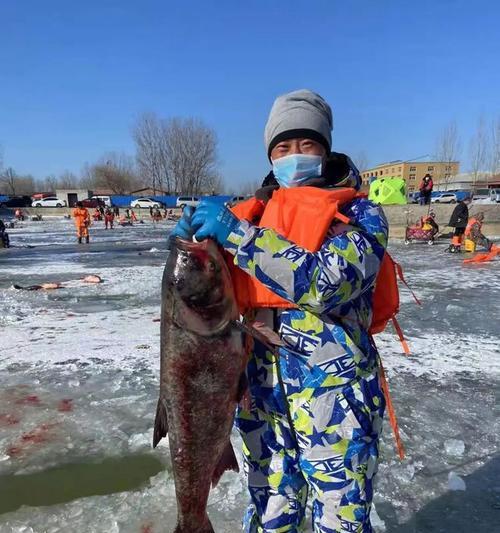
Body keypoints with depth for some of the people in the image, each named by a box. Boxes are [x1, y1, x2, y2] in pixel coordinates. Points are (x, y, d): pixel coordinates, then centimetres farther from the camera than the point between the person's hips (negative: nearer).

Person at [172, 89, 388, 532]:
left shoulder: (361, 213, -4)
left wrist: (236, 234, -24)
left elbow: (328, 283, -22)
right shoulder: (258, 212, 8)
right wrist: (196, 239, -8)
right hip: (263, 387, 4)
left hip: (334, 391, -3)